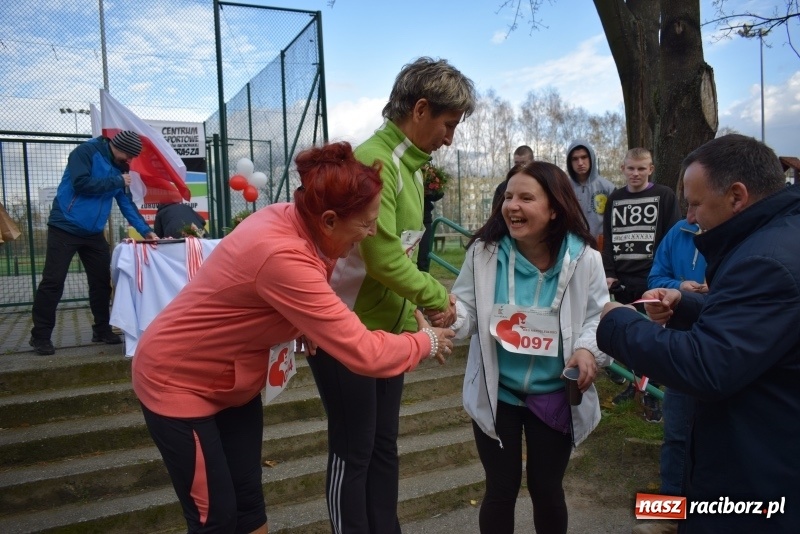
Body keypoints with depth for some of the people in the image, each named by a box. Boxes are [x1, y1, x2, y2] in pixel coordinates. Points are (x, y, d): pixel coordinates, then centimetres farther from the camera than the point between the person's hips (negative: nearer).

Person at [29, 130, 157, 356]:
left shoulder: (118, 167, 11)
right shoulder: (86, 151, -9)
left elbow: (126, 203, 8)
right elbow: (81, 184, -23)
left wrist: (145, 230, -2)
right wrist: (117, 181, -15)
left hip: (93, 233, 7)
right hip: (65, 228, -7)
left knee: (101, 281, 7)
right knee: (52, 282, -5)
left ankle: (102, 329, 18)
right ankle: (40, 335, 3)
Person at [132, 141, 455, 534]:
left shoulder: (289, 219, -12)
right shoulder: (282, 256, -37)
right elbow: (363, 354, -33)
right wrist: (426, 342, -17)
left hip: (232, 379, 8)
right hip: (177, 381, -8)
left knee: (249, 498, 13)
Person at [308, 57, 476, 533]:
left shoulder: (411, 164, 9)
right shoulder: (372, 161, -21)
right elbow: (384, 261, -24)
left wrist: (410, 316, 10)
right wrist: (437, 296, -9)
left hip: (387, 328, 9)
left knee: (384, 447, 18)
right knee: (353, 454, 8)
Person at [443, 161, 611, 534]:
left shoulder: (584, 258, -13)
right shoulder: (485, 251, -13)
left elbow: (598, 317, -3)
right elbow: (469, 310, -4)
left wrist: (589, 350, -24)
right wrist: (451, 315, -28)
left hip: (554, 396, 0)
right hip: (496, 392, 0)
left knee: (547, 489, 18)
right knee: (501, 489, 13)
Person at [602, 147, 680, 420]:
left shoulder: (665, 196, 1)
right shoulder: (615, 199, 12)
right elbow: (607, 239, 9)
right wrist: (608, 273, -1)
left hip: (652, 278, -4)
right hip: (622, 279, 4)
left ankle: (652, 393, 11)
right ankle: (633, 381, 26)